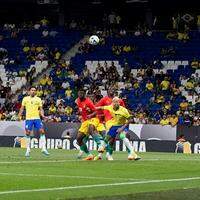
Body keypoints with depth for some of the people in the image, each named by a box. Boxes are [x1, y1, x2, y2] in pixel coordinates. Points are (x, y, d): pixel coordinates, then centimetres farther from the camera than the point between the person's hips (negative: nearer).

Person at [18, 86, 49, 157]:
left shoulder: (38, 99, 8)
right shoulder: (25, 99, 7)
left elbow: (41, 109, 8)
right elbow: (22, 108, 9)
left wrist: (42, 115, -9)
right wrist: (20, 115, -6)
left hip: (37, 118, 1)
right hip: (28, 118, 0)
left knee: (42, 131, -11)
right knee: (28, 133, -1)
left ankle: (43, 149, -8)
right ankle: (28, 150, 8)